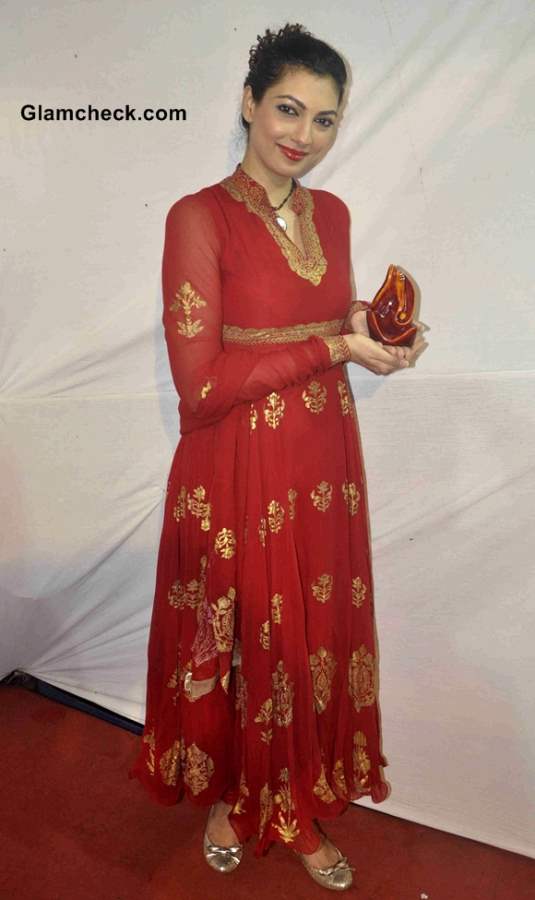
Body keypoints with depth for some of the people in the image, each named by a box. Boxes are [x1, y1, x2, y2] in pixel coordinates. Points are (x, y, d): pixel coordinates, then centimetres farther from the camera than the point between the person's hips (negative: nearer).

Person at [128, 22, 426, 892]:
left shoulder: (332, 213, 8)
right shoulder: (199, 217, -10)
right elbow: (200, 383, -17)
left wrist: (373, 328, -2)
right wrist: (333, 346, -17)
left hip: (326, 468, 6)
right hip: (239, 476, -5)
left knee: (319, 640, 16)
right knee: (242, 644, 13)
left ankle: (298, 807, 42)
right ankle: (229, 795, 44)